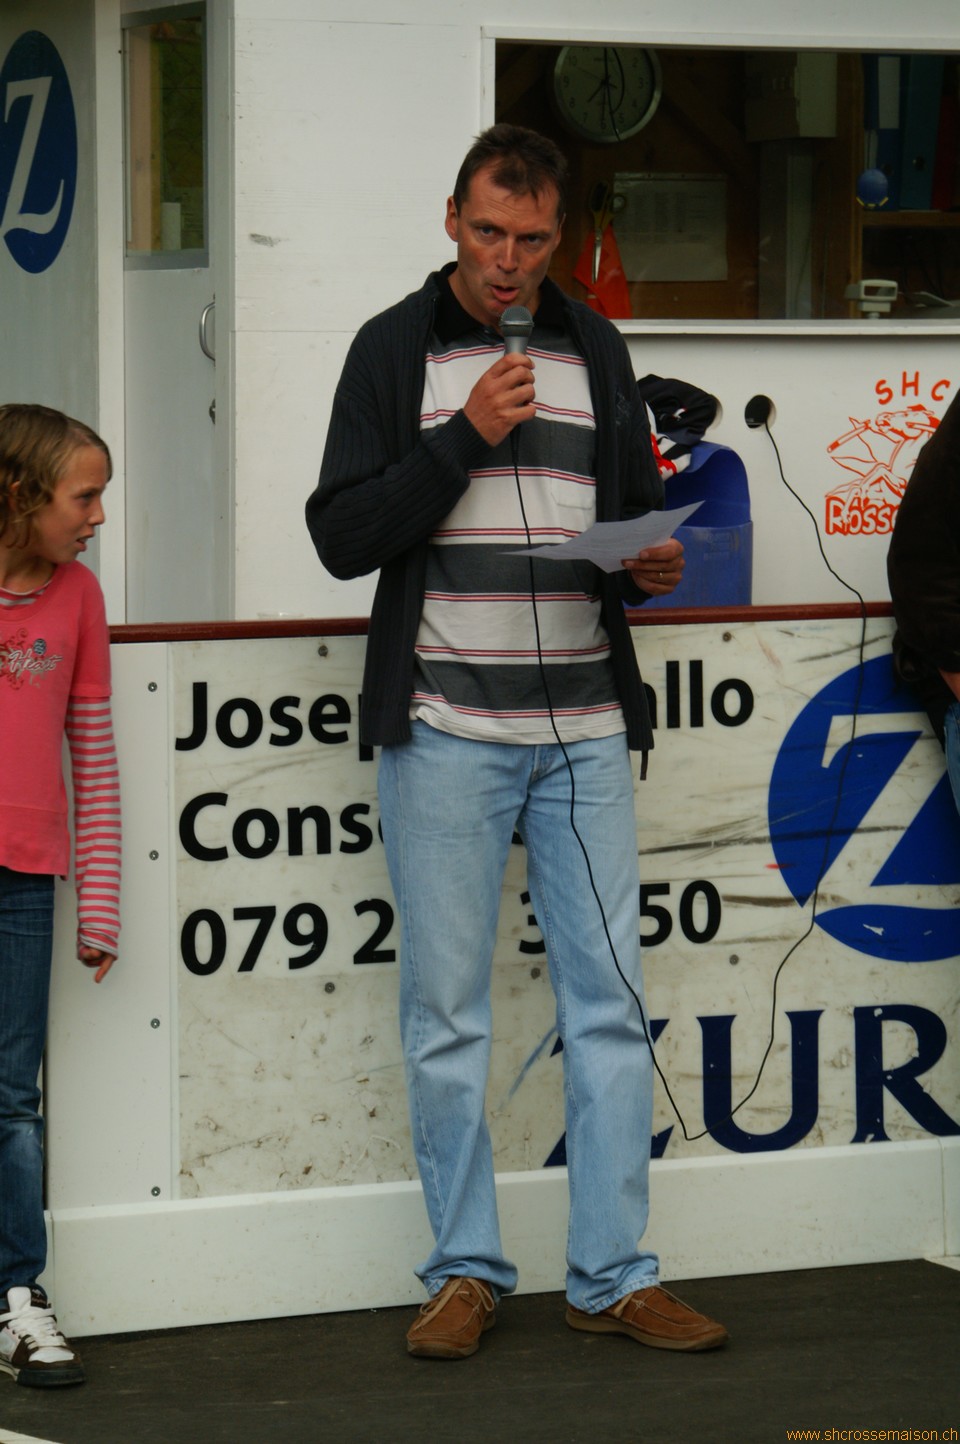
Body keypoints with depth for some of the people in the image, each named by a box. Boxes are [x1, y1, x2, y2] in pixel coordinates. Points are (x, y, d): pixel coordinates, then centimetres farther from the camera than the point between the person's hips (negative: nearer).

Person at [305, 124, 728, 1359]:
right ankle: (466, 1271, 12)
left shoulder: (594, 350, 12)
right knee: (446, 1013, 2)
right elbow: (340, 535, -4)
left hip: (583, 731, 3)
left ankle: (612, 1277, 9)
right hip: (444, 732, -3)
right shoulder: (394, 349, 2)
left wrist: (651, 561, -3)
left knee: (609, 1001, 2)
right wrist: (464, 436, -15)